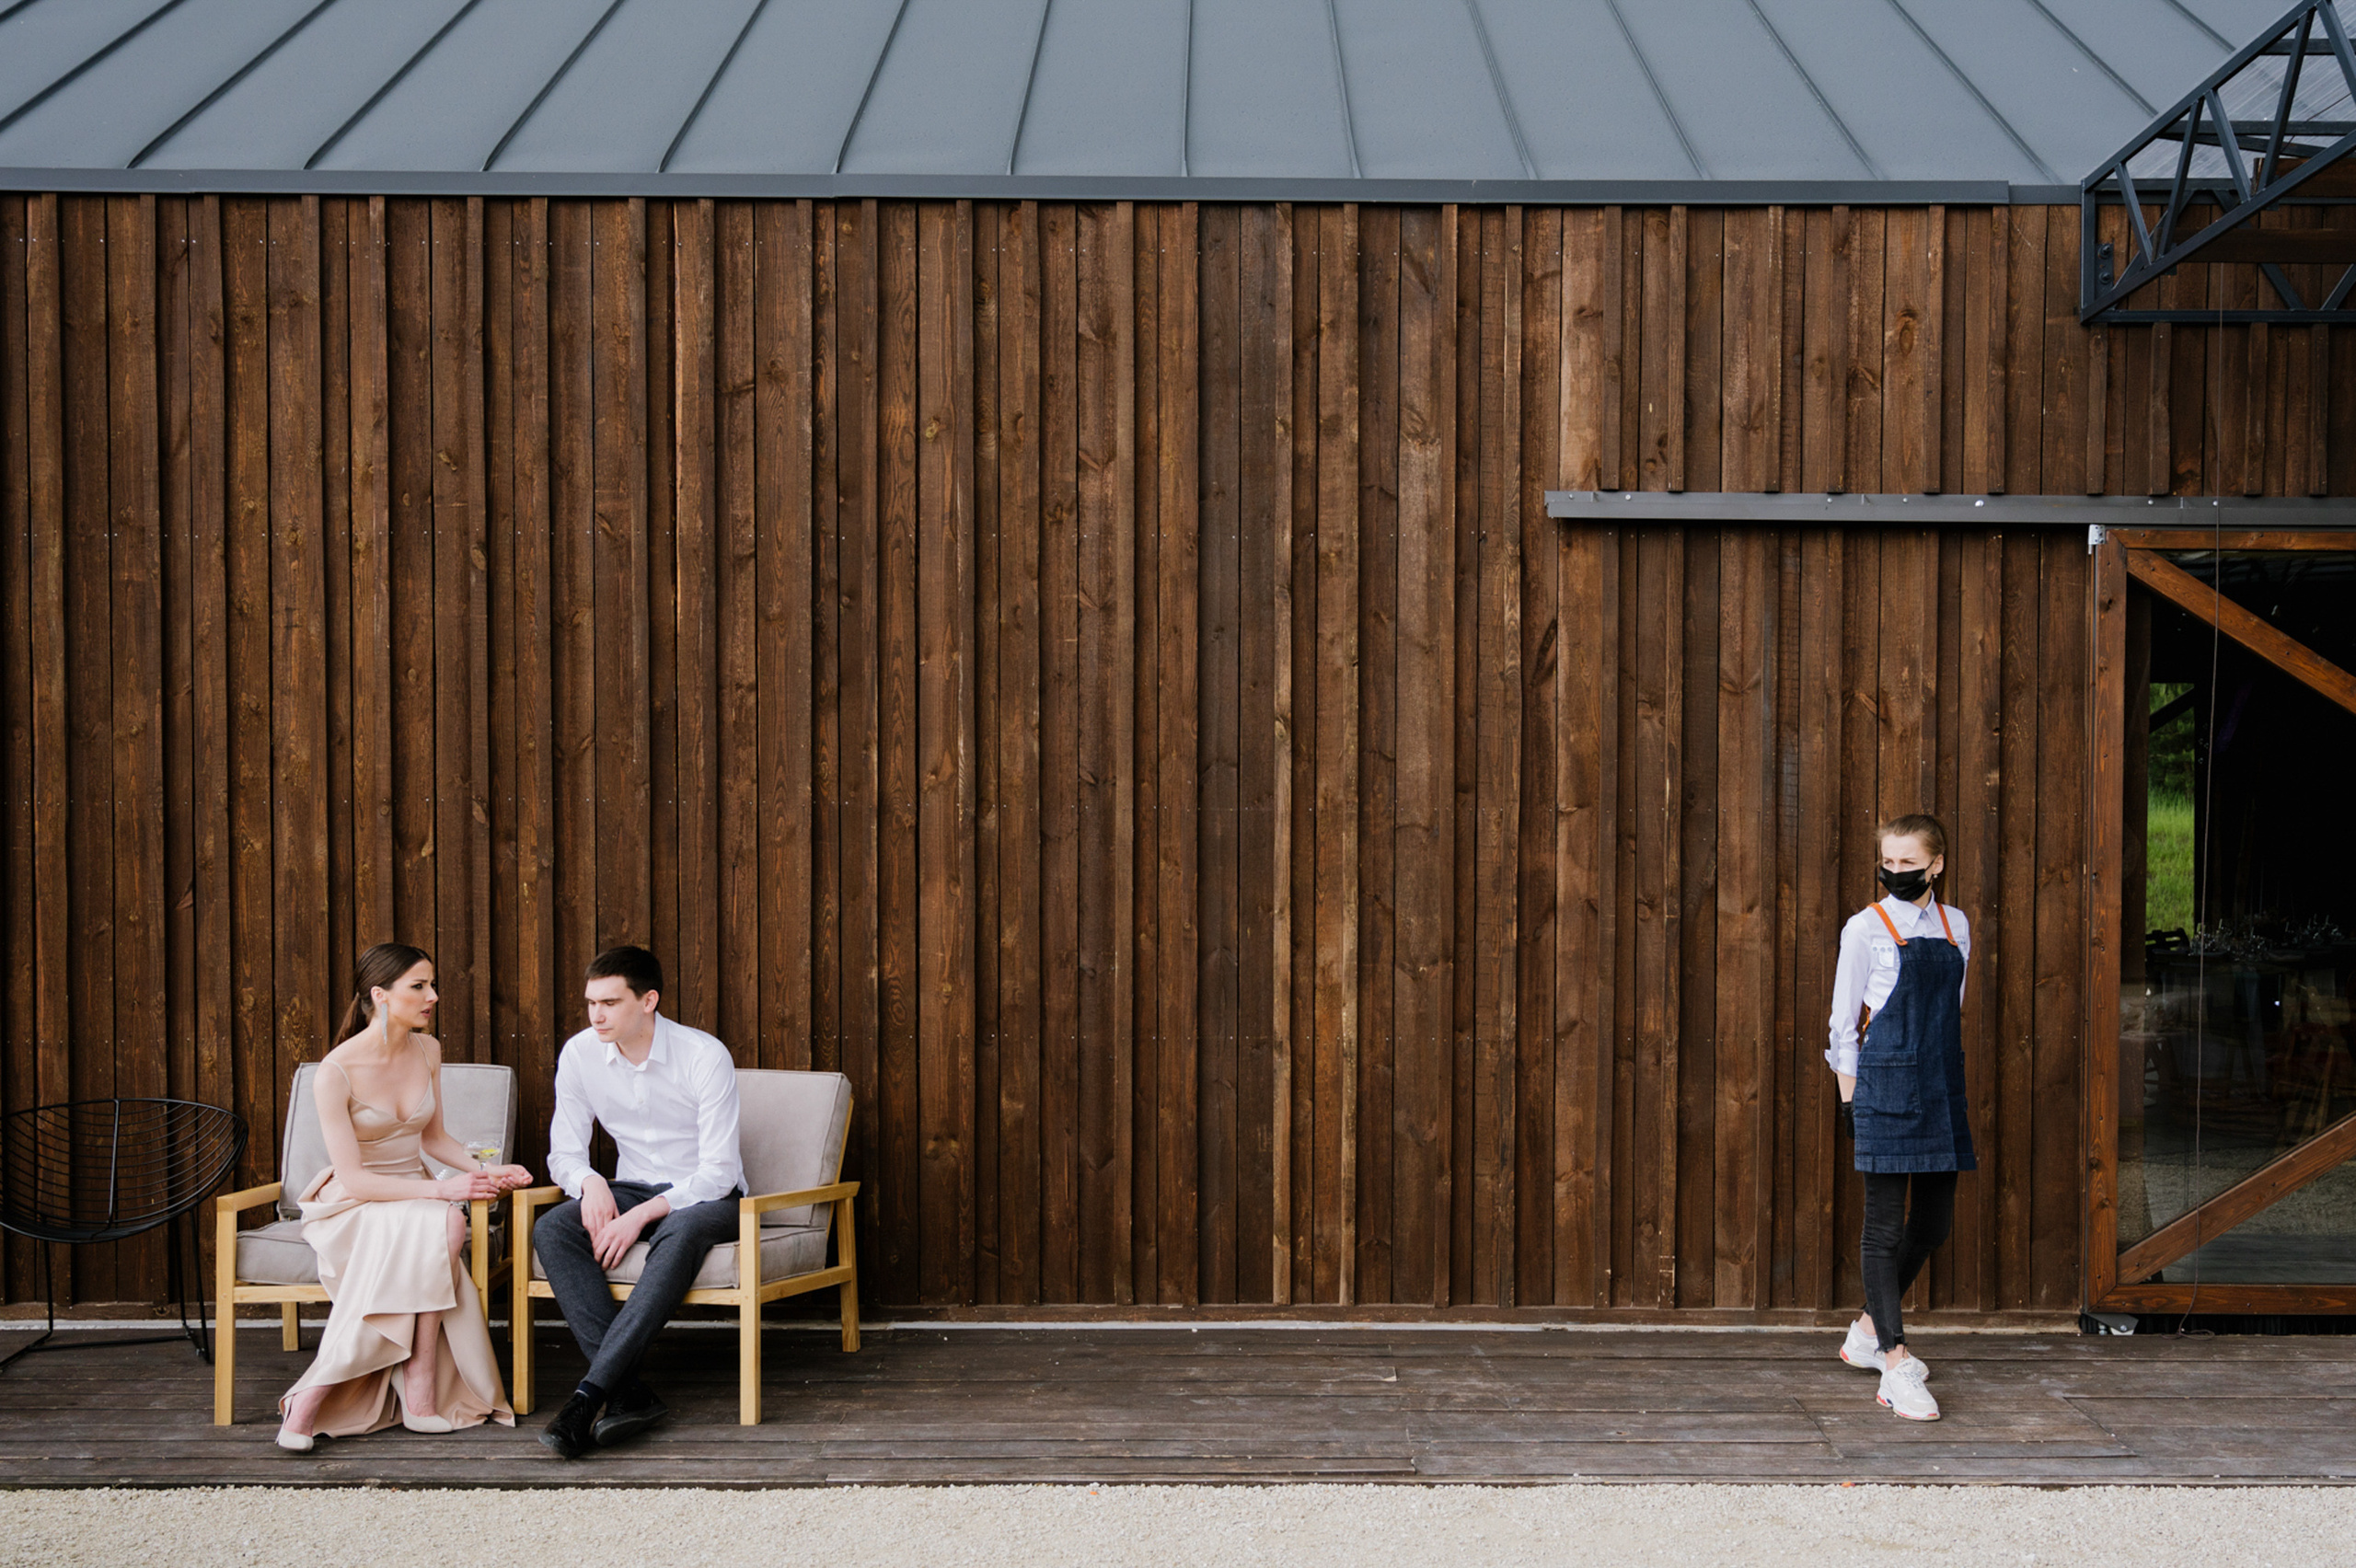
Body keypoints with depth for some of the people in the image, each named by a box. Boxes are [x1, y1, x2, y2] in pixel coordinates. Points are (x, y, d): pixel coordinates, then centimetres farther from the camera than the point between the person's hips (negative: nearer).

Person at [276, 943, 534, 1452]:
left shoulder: (427, 1051, 4)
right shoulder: (336, 1072, -16)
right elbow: (353, 1178, -18)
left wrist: (485, 1171, -1)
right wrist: (441, 1189, -25)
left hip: (416, 1196, 5)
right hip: (351, 1207, -5)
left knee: (449, 1225, -33)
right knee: (445, 1223, -35)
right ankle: (420, 1395, -32)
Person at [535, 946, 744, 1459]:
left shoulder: (705, 1056, -18)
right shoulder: (580, 1054, -5)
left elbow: (718, 1172, -19)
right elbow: (564, 1153, 3)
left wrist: (642, 1215, -30)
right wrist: (590, 1182, -21)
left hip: (707, 1196, -4)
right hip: (633, 1190, 4)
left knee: (679, 1233, -40)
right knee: (552, 1230, -27)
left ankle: (590, 1393, -44)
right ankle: (630, 1394, -37)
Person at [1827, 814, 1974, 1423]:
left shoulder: (1955, 927, 11)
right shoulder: (1866, 928, -3)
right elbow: (1843, 1020, -1)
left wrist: (1954, 1086, 15)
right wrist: (1849, 1098, -4)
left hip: (1939, 1087, 6)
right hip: (1885, 1083, -6)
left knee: (1933, 1224, 11)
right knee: (1884, 1227, -5)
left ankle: (1870, 1329, 30)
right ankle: (1894, 1367, -6)